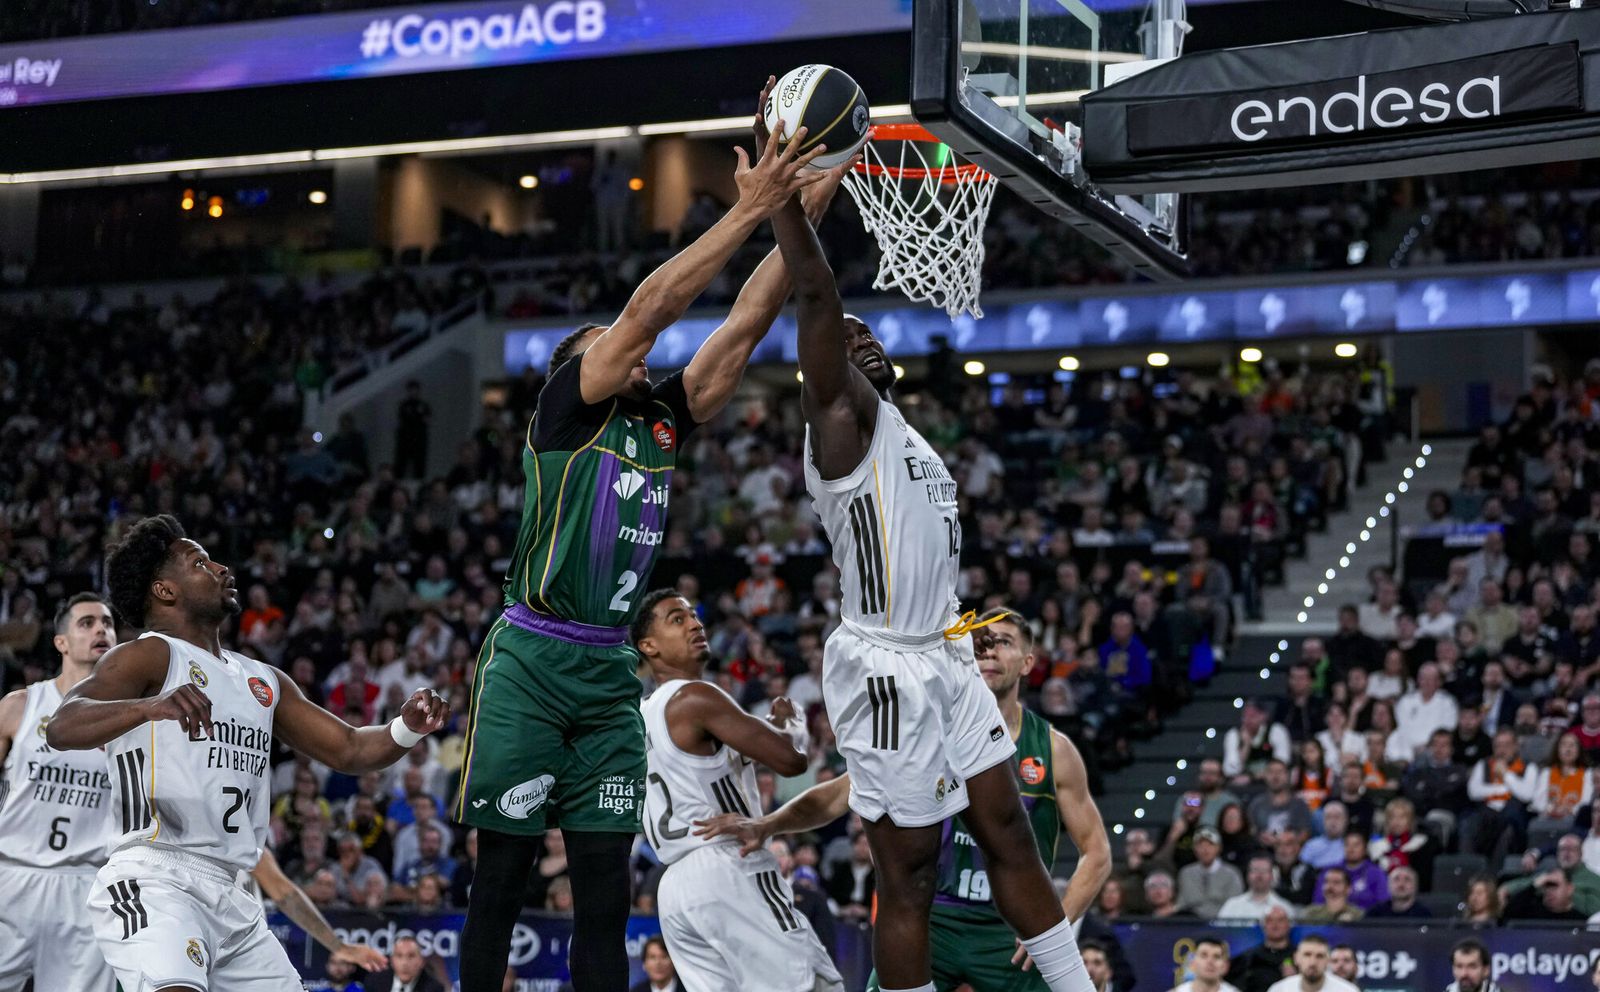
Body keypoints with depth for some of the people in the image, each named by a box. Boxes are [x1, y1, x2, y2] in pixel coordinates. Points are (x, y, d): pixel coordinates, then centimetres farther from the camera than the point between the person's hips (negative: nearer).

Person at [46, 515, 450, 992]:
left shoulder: (264, 681, 22)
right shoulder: (150, 656, -3)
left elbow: (350, 750, 24)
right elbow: (61, 729, -19)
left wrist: (406, 730, 2)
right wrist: (150, 706, -37)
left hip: (229, 896, 9)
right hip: (153, 884, -9)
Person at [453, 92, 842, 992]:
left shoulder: (664, 426, 14)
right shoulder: (566, 409, -2)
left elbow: (746, 323, 9)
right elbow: (652, 304, -12)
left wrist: (806, 212, 2)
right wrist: (751, 211, -12)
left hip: (611, 677, 6)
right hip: (532, 664, -6)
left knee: (606, 890, 4)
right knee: (501, 877, -1)